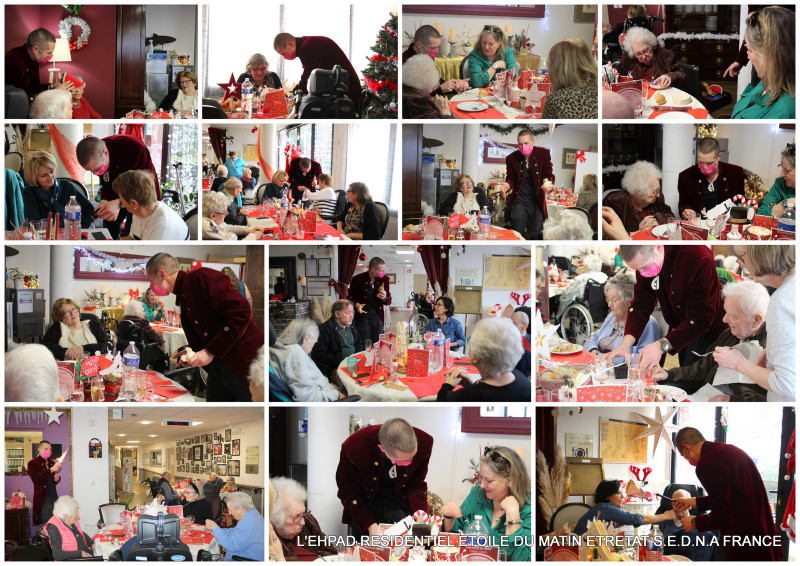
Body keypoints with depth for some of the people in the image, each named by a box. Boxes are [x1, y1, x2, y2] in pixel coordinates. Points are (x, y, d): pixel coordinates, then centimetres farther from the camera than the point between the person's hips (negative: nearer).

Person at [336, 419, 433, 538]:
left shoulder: (424, 442, -23)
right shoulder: (353, 447, -31)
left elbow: (417, 485, -6)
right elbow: (348, 492, -16)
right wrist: (370, 525, -25)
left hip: (400, 501, 1)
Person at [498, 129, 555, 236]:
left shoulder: (543, 153, -1)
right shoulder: (511, 158, 1)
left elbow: (548, 174, 2)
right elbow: (511, 178, 8)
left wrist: (548, 184, -22)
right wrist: (507, 185, -17)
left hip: (537, 202, 0)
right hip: (518, 202, 0)